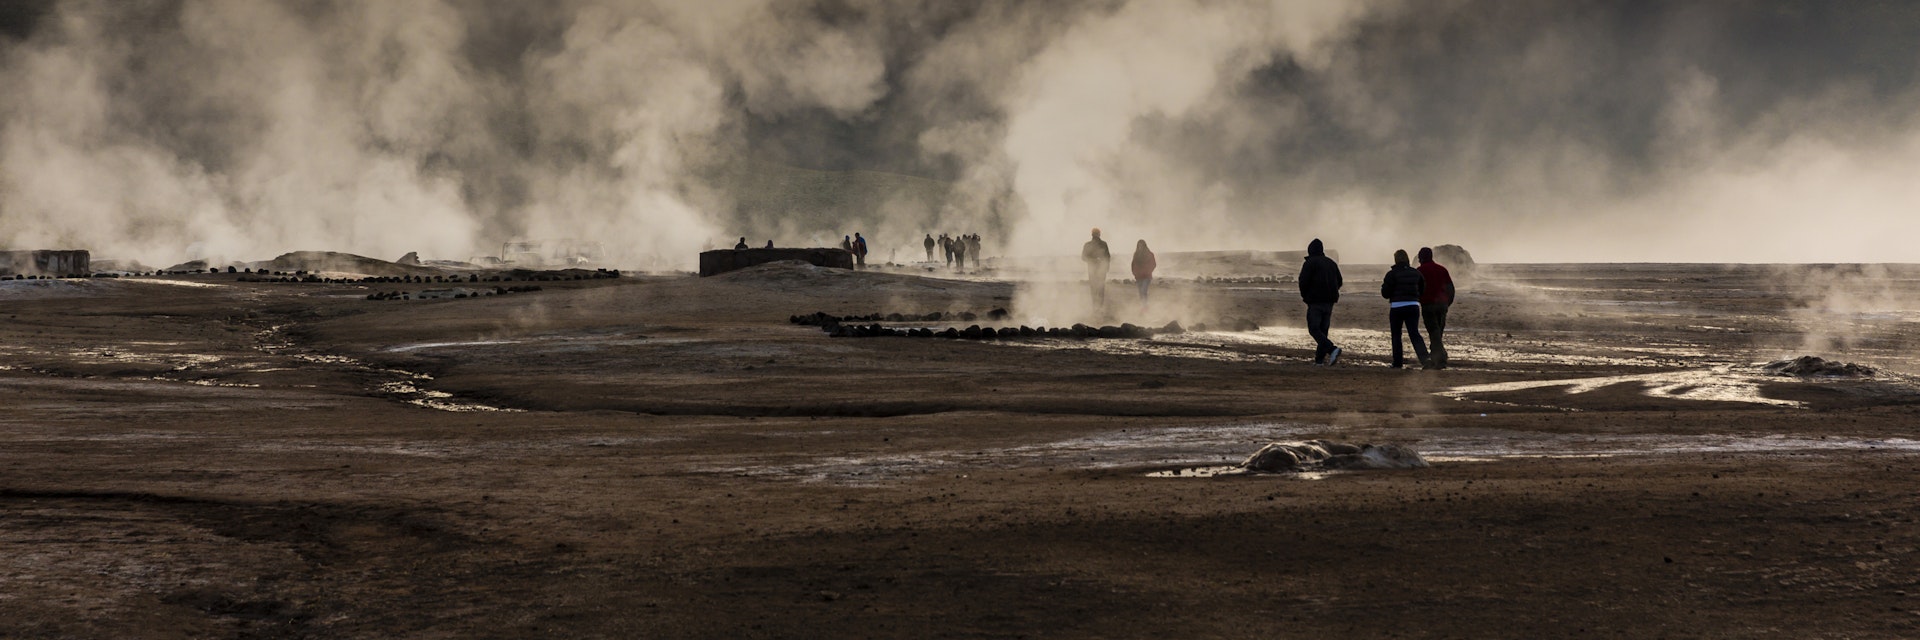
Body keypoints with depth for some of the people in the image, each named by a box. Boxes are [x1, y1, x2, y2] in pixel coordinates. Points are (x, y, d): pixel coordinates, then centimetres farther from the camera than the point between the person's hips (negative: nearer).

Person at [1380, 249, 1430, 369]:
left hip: (1397, 307, -3)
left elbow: (1385, 293, -7)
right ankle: (1424, 358, -20)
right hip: (1413, 306, 3)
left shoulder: (1392, 274, -9)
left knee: (1396, 335, 10)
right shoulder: (1416, 273, 6)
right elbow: (1423, 290, 13)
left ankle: (1398, 362, 11)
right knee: (1414, 334, -1)